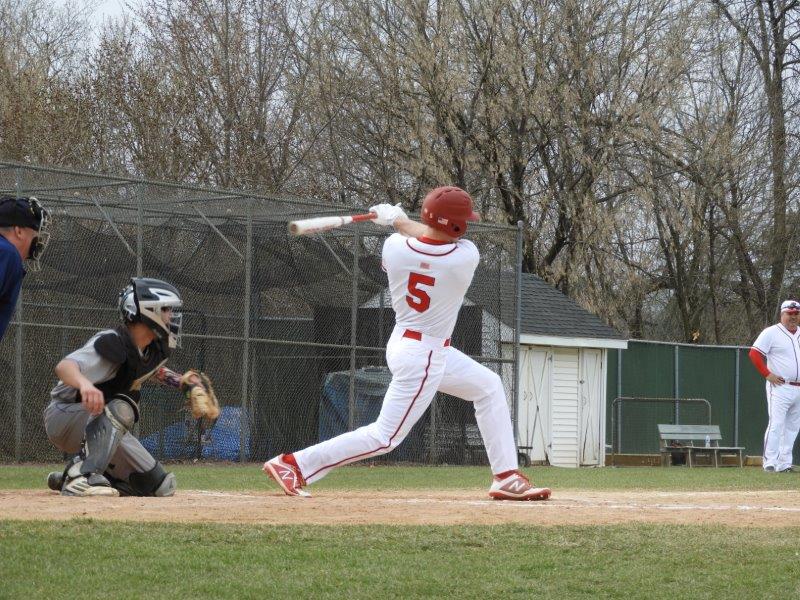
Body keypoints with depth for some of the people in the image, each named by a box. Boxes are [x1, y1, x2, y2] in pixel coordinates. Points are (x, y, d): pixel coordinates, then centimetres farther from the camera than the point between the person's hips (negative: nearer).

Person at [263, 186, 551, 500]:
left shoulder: (395, 247, -10)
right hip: (422, 358, -8)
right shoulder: (466, 257, -22)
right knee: (385, 437, -1)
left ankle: (506, 477, 22)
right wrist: (399, 221, -1)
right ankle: (294, 464, -1)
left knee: (489, 386, 21)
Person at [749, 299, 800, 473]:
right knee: (776, 424, -14)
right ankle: (769, 463, -14)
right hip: (779, 387, -7)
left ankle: (784, 463, 12)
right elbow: (754, 354, -10)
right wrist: (767, 374, -14)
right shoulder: (771, 333, -5)